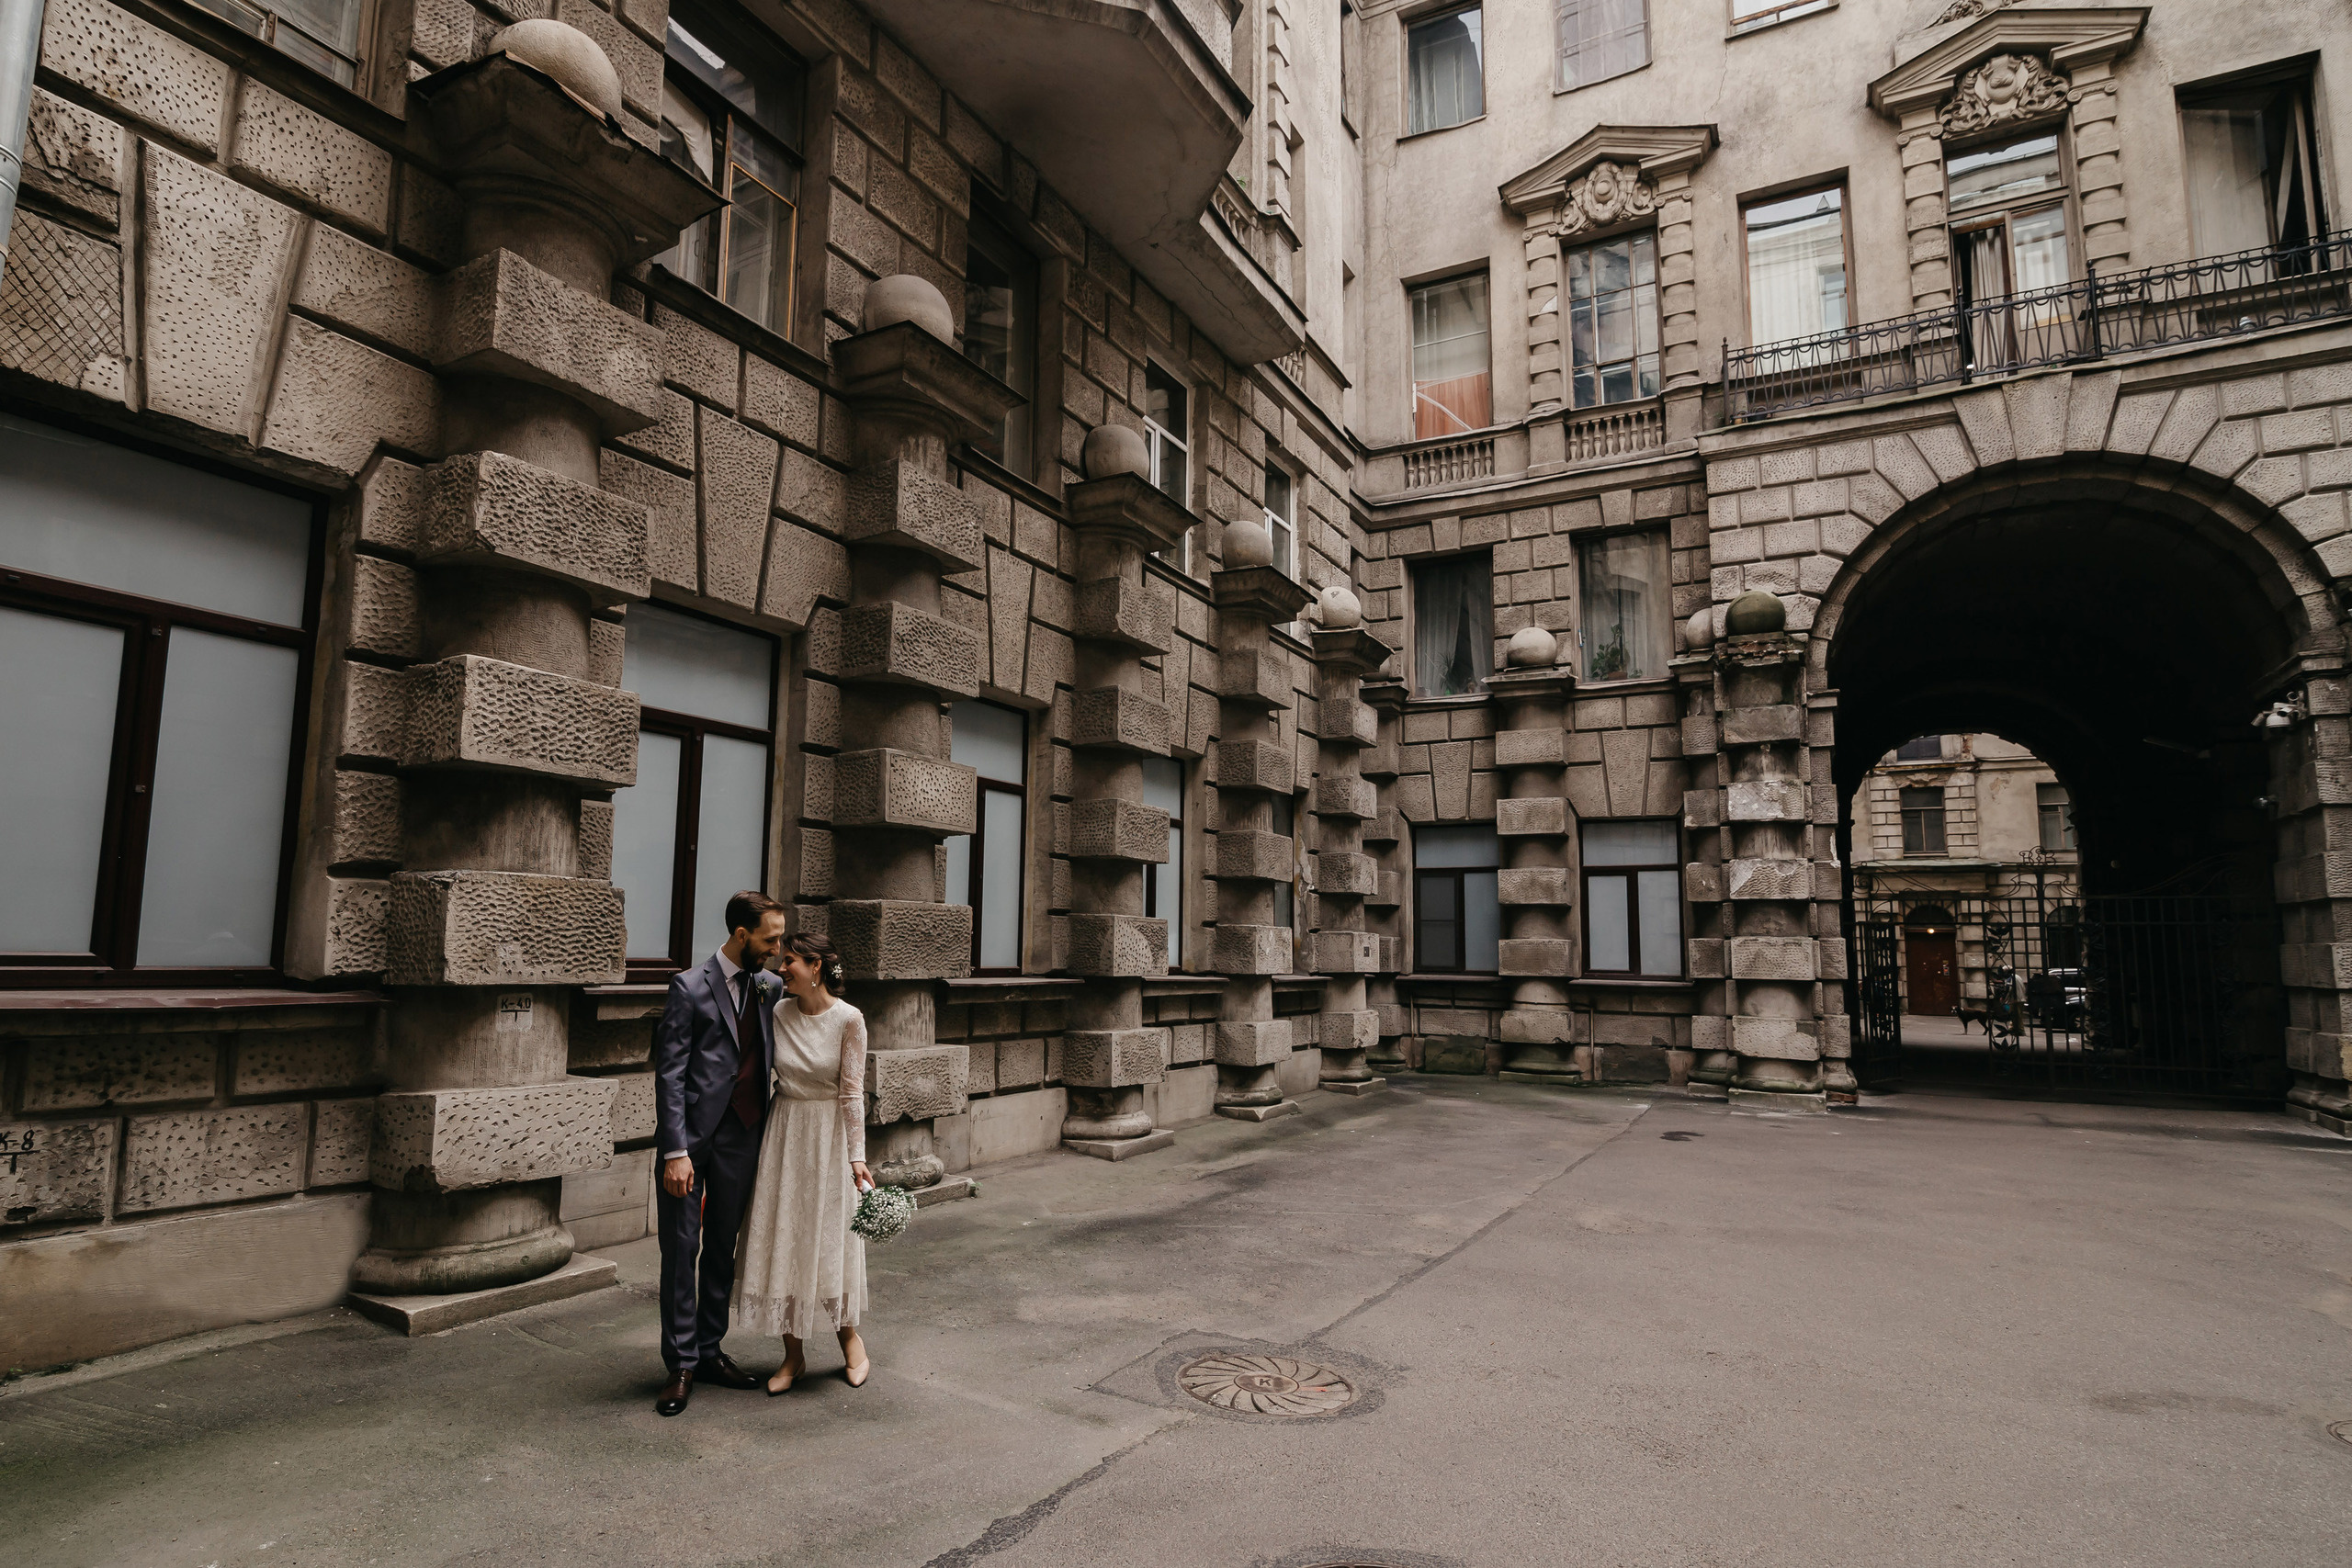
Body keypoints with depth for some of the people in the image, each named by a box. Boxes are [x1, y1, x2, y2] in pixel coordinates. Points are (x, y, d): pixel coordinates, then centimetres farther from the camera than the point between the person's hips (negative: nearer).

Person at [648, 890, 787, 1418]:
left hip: (742, 1136, 5)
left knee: (723, 1249, 13)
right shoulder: (690, 988, -10)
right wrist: (675, 1151, -16)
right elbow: (669, 1074, -12)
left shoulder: (770, 987, 6)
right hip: (691, 1135, -5)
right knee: (680, 1250, 2)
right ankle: (681, 1365, 13)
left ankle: (709, 1352, 26)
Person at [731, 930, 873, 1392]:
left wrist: (857, 1156, -12)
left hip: (829, 1135, -4)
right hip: (783, 1132, 4)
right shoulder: (778, 1013, -2)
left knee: (831, 1239, 5)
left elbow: (852, 1093, -11)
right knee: (782, 1238, 6)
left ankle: (849, 1338, 27)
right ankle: (793, 1354, 20)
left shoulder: (848, 1019, -13)